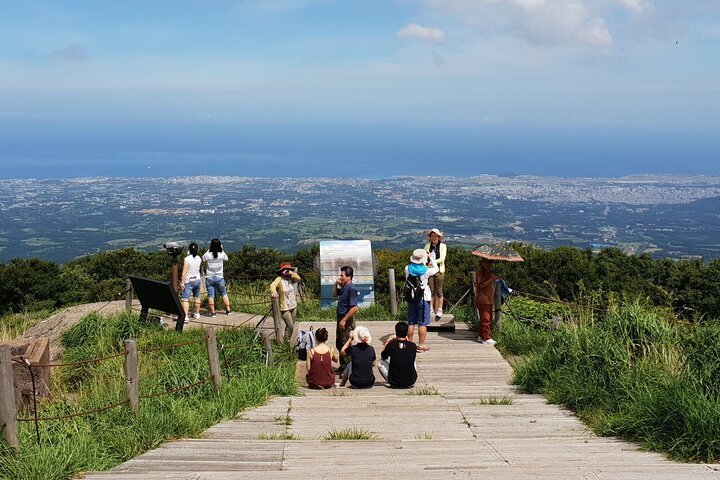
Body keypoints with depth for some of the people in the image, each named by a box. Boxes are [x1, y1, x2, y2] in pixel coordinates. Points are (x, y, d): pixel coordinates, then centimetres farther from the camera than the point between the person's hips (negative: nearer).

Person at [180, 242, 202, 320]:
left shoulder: (187, 259, -16)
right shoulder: (199, 258, 2)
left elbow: (184, 271, -18)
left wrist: (182, 282, -13)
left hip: (188, 281, -6)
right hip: (197, 280, 6)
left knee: (185, 299, -8)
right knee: (197, 297, 20)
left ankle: (186, 316, -18)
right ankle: (197, 313, 33)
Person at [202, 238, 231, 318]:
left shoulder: (208, 255, -12)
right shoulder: (222, 254, -11)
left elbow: (203, 258, 11)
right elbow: (226, 259, 12)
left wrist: (209, 250, 15)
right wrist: (222, 249, 17)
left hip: (210, 278, -1)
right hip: (219, 278, 1)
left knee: (211, 295, 5)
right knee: (224, 294, 16)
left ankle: (212, 312, 5)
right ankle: (228, 310, 20)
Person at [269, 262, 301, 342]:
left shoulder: (290, 279, 3)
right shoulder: (279, 279, -15)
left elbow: (298, 278, -9)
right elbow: (273, 285, -32)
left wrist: (291, 273, -17)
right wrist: (274, 292, -53)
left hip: (293, 306, 6)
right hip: (285, 308, -6)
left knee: (291, 325, 17)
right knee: (290, 326, -9)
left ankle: (288, 339, 33)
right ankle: (287, 341, 7)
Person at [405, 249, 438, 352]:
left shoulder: (407, 269, -6)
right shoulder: (426, 270, -14)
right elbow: (436, 269, 5)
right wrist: (431, 258, 17)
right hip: (423, 299, -4)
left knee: (411, 323, 11)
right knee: (422, 324, 3)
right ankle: (421, 345, 5)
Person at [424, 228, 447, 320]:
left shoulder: (443, 246, 1)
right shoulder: (428, 245, 8)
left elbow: (442, 258, -9)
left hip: (439, 270, -2)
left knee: (439, 291, 2)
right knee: (430, 291, 3)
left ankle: (439, 310, 9)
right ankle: (431, 310, 10)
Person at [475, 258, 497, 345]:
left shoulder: (490, 273, 17)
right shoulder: (480, 273, -10)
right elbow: (481, 284, -23)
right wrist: (491, 279, -27)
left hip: (489, 300, 9)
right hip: (482, 300, -9)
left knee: (489, 318, 12)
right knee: (485, 319, -10)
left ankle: (481, 336, 22)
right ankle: (486, 338, -7)